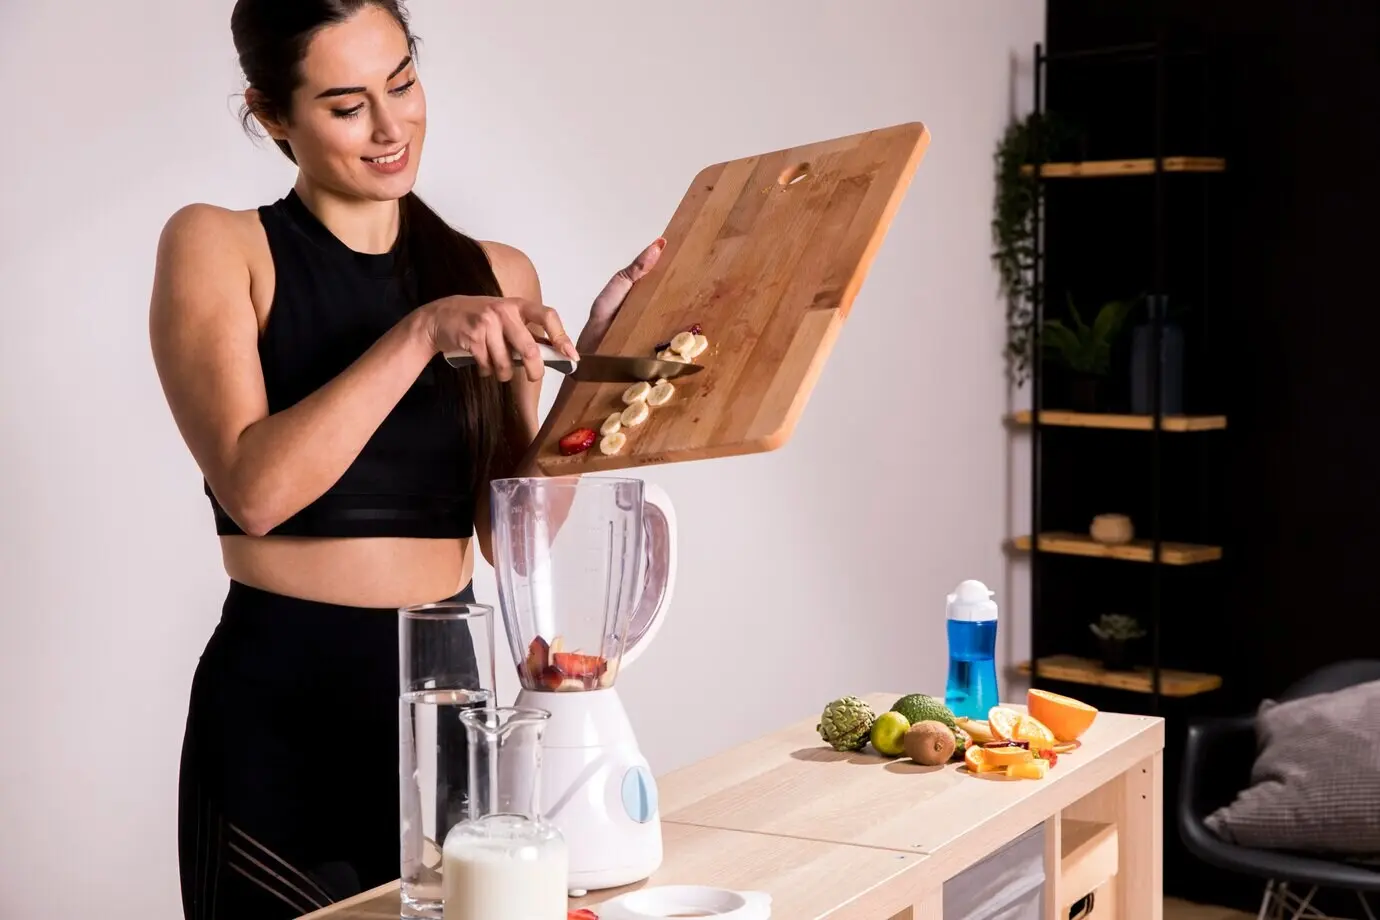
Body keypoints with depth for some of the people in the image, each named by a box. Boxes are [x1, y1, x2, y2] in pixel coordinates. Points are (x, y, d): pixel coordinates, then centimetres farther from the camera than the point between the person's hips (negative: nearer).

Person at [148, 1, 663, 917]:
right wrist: (420, 332, -22)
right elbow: (255, 487, -17)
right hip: (280, 713, -4)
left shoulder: (497, 276, 7)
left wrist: (588, 365, -7)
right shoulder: (217, 247, -4)